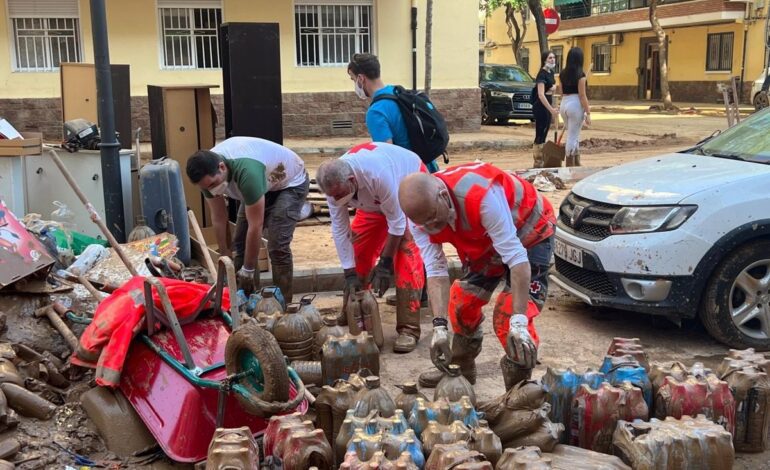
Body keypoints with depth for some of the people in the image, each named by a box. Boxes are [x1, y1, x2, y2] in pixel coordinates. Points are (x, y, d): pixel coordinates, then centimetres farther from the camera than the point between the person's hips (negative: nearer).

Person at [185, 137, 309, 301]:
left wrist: (248, 270, -26)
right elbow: (218, 218, -9)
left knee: (277, 246, -19)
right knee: (241, 242, 1)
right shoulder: (208, 171, -20)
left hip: (291, 183, -7)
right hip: (263, 185, 7)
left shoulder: (246, 171, -43)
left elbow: (255, 226, -35)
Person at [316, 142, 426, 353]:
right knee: (358, 251, -3)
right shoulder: (334, 184, -25)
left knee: (406, 253, -19)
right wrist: (350, 273, -20)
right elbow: (339, 229, -18)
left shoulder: (378, 175, -43)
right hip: (374, 200, 6)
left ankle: (409, 329, -16)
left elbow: (396, 222, -32)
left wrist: (385, 262, -24)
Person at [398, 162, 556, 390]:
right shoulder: (419, 212, -22)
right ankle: (461, 369, 33)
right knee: (461, 303, 10)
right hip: (484, 242, 7)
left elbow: (517, 257, -40)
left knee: (509, 316, -19)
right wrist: (440, 327, -34)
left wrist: (518, 322, -43)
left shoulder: (482, 197, -42)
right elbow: (435, 270, -23)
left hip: (529, 232, -6)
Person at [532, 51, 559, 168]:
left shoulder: (551, 72, 10)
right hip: (541, 107, -9)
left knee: (544, 134, 14)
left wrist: (554, 87, 3)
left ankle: (542, 160, 21)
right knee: (539, 135, -5)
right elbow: (541, 95, -26)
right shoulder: (542, 74, -17)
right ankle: (538, 162, -1)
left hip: (548, 105, 9)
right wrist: (551, 109, -32)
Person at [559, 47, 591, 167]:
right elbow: (582, 95, -13)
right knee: (573, 137, -1)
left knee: (572, 135, 18)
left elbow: (562, 93, 12)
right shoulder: (580, 74, -11)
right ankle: (570, 166, 3)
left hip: (564, 104, 7)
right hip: (576, 105, -7)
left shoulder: (563, 74, 8)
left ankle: (577, 164, 25)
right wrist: (588, 113, -10)